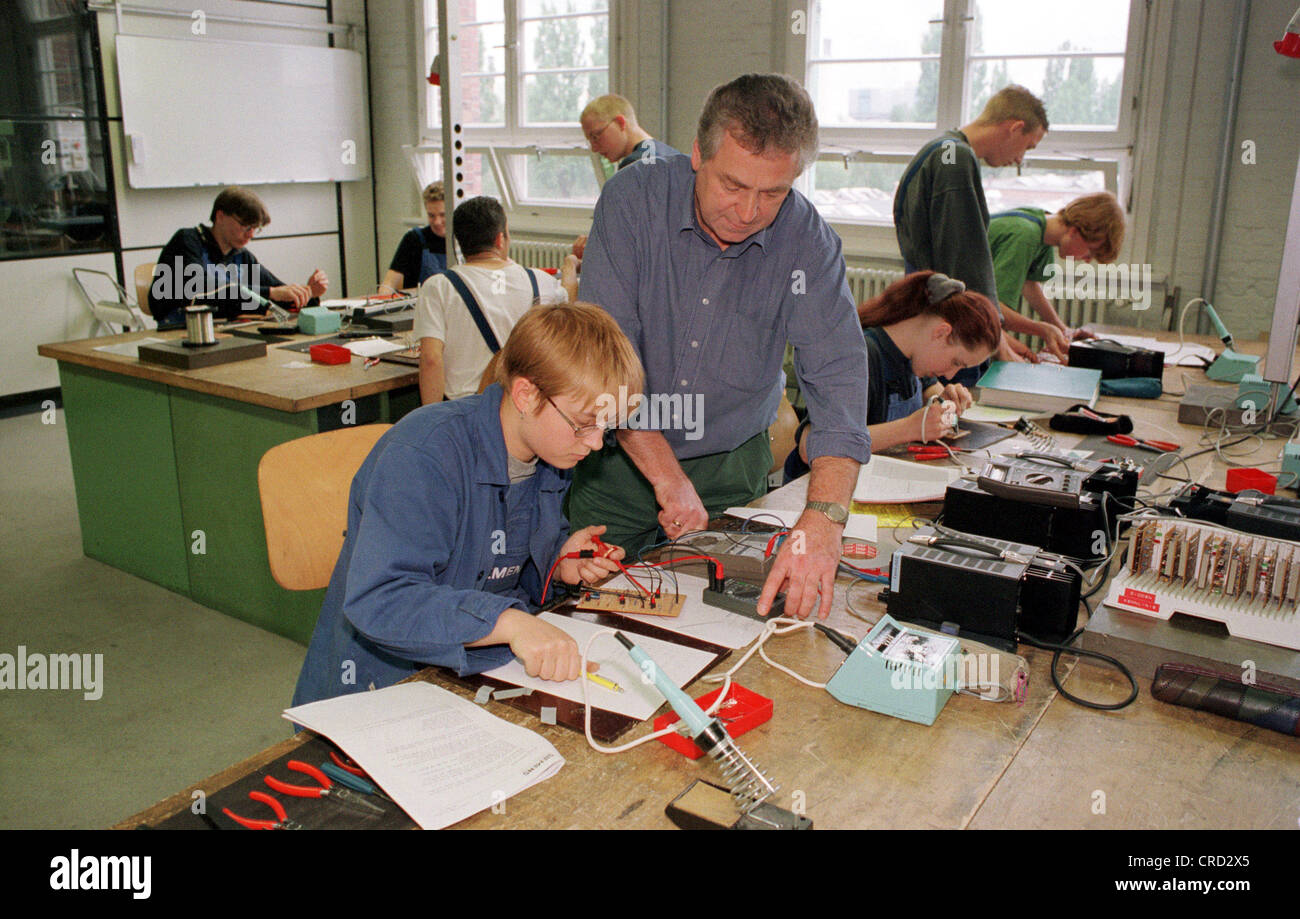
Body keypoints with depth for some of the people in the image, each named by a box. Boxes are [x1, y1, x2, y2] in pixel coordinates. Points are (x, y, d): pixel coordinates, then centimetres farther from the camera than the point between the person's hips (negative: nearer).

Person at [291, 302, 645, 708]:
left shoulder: (550, 453, 2)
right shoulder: (423, 453, -25)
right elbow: (377, 599, -35)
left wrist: (557, 560, -3)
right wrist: (509, 621, -45)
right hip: (380, 688, -6)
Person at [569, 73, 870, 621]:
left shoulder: (806, 238, -13)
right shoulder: (633, 201, -16)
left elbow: (837, 374, -22)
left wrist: (823, 519, -37)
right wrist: (669, 478, -27)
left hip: (732, 469, 1)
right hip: (620, 458, -1)